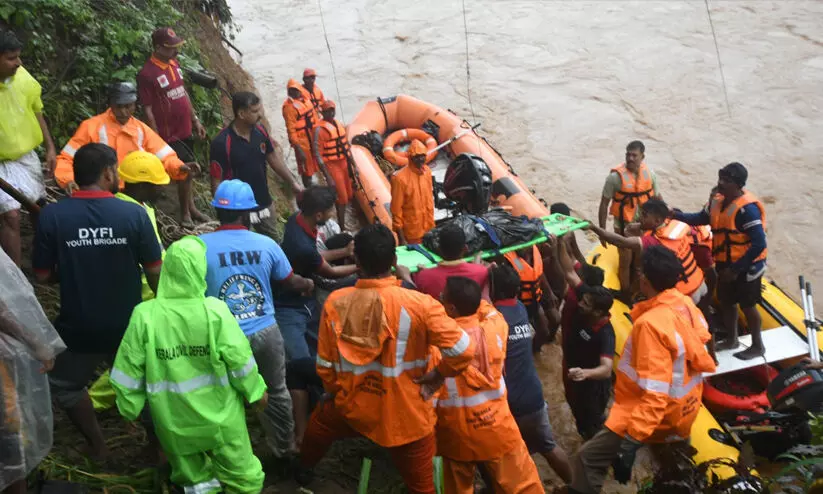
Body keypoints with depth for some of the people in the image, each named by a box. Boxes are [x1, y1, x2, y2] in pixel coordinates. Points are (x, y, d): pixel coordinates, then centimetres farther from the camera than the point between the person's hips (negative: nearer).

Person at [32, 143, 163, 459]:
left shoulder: (51, 215, -15)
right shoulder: (134, 213, -16)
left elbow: (43, 275, -7)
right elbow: (154, 271, -9)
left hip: (78, 327, 0)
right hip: (128, 325, 0)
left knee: (64, 385, 29)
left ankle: (97, 446, 37)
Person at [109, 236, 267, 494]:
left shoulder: (144, 315, -15)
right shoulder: (215, 311, -18)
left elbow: (129, 369, -7)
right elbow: (240, 361, -11)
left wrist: (129, 406, 9)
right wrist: (255, 390, 7)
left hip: (174, 421, 2)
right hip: (219, 415, -2)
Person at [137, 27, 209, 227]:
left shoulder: (174, 64, 5)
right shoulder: (147, 74, -18)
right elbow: (147, 110, -16)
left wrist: (195, 120, 17)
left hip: (185, 130, 7)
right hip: (169, 135, -7)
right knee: (186, 169, -3)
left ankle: (190, 207, 33)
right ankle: (185, 213, 14)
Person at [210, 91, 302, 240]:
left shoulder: (260, 130, -6)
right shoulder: (222, 143, -25)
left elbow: (273, 157, 10)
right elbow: (216, 183, -19)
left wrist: (293, 183, 7)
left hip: (264, 204, 6)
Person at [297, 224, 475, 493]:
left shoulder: (335, 302, -12)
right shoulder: (419, 304, -22)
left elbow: (325, 363, -2)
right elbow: (463, 351, -23)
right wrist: (437, 374, -4)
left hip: (351, 407, 3)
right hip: (406, 416, -3)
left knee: (320, 421, 37)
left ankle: (304, 471, 61)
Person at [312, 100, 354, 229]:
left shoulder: (339, 125, 7)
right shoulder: (320, 130, -17)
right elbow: (318, 155, -19)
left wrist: (353, 165, 14)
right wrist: (328, 177, -22)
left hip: (344, 164, 7)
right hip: (332, 166, -7)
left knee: (349, 196, 15)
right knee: (342, 199, -3)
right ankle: (342, 229, 7)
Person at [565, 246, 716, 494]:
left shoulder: (651, 323, -29)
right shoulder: (685, 303, -6)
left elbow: (655, 394, -32)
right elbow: (700, 341, 11)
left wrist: (631, 441, -33)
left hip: (661, 414, -9)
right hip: (684, 407, 9)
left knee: (587, 459, -11)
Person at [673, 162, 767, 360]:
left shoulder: (747, 209, -28)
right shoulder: (718, 202, -2)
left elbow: (759, 244, -28)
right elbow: (701, 218, 16)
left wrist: (735, 269, -25)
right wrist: (675, 215, 0)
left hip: (746, 266, -8)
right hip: (725, 263, 8)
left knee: (747, 306, 7)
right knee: (726, 302, 20)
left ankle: (757, 346, 26)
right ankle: (732, 339, 41)